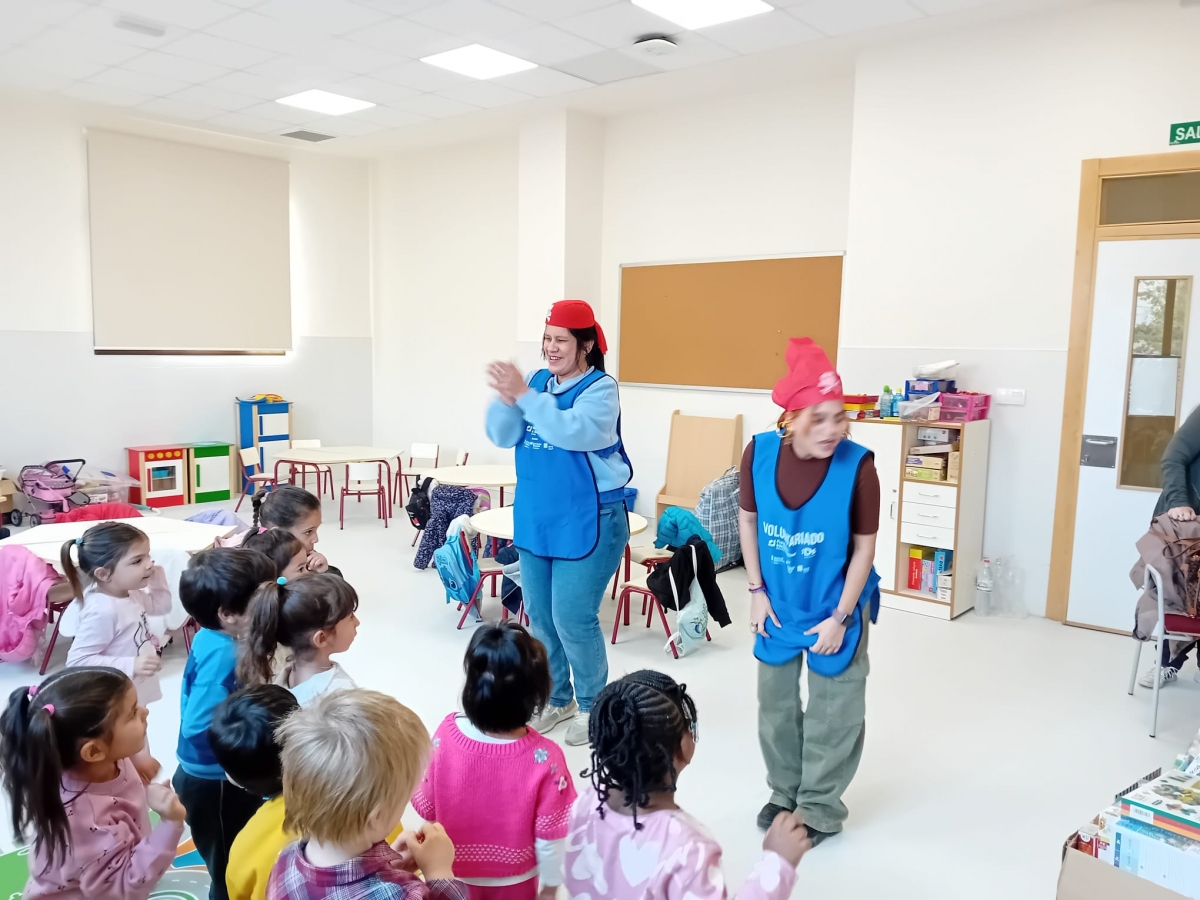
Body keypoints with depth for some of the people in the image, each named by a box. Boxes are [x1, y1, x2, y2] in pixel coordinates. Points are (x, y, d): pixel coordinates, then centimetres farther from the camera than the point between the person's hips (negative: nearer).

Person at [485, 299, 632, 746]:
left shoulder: (601, 388, -11)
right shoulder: (537, 381, 5)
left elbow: (571, 431, -29)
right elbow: (503, 436, -2)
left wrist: (523, 394, -29)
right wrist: (506, 398, -20)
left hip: (587, 524, -6)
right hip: (535, 520, 6)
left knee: (573, 619, -2)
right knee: (539, 616, 14)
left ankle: (593, 705, 20)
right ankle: (556, 698, 33)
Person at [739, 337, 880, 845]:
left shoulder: (857, 466, -25)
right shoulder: (759, 453, -18)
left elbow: (864, 547, -14)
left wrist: (839, 618, -13)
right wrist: (757, 591, -4)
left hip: (835, 605, -3)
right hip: (778, 602, 3)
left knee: (831, 710, 10)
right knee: (775, 701, 18)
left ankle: (819, 809, 30)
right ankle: (785, 792, 41)